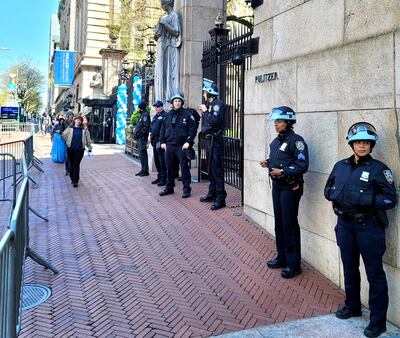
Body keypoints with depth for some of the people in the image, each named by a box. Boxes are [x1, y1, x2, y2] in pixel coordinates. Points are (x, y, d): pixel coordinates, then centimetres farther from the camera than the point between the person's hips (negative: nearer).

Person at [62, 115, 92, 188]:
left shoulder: (84, 130, 3)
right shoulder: (70, 128, 4)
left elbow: (88, 139, 7)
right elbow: (64, 136, 14)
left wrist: (89, 148, 7)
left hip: (79, 150, -2)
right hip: (70, 149, 2)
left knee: (76, 165, -5)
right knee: (71, 164, 11)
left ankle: (75, 181, -2)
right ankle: (72, 178, 26)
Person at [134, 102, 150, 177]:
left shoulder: (145, 114, -12)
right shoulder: (142, 114, 18)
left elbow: (146, 127, -20)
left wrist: (139, 134, -19)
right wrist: (136, 134, 12)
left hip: (142, 137, -10)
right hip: (140, 138, 10)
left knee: (142, 153, -8)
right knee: (141, 154, 12)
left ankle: (145, 170, -4)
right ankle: (143, 170, 19)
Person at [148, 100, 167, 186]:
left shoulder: (164, 116, -8)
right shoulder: (155, 117, 20)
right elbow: (151, 127, 27)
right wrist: (149, 135, 11)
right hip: (154, 141, 9)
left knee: (162, 160, -7)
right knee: (156, 159, 13)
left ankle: (163, 178, 0)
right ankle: (159, 177, 23)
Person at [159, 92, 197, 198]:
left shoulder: (187, 114, -1)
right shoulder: (168, 115, 14)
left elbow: (193, 129, -5)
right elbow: (163, 129, 18)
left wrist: (188, 142, -12)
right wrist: (162, 142, 9)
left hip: (181, 146, -5)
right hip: (169, 146, 5)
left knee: (184, 168, -2)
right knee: (170, 168, 12)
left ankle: (186, 189, 6)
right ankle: (169, 187, 24)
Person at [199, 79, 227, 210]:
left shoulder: (218, 103, -11)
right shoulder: (209, 104, 16)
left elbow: (214, 121, -23)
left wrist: (205, 111, -11)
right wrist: (204, 112, 4)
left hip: (216, 139, -10)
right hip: (210, 138, 10)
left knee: (217, 169, -9)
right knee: (211, 168, 15)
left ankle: (220, 199, -6)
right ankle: (212, 194, 26)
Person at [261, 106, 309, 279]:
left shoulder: (296, 140, -14)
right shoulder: (276, 141, 10)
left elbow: (303, 165, -19)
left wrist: (282, 171, -22)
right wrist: (268, 163, 2)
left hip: (290, 187, -8)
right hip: (277, 186, 8)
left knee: (290, 225, -2)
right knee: (279, 223, 15)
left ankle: (293, 264, 9)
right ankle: (282, 257, 29)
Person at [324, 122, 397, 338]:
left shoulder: (378, 169, -8)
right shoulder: (340, 166, 7)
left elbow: (390, 199, -12)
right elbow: (328, 190, 14)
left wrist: (366, 199, -21)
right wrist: (336, 194, -5)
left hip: (368, 226, -5)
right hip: (344, 224, 5)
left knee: (374, 273, 3)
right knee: (349, 268, 19)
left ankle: (378, 320, 14)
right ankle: (352, 306, 37)